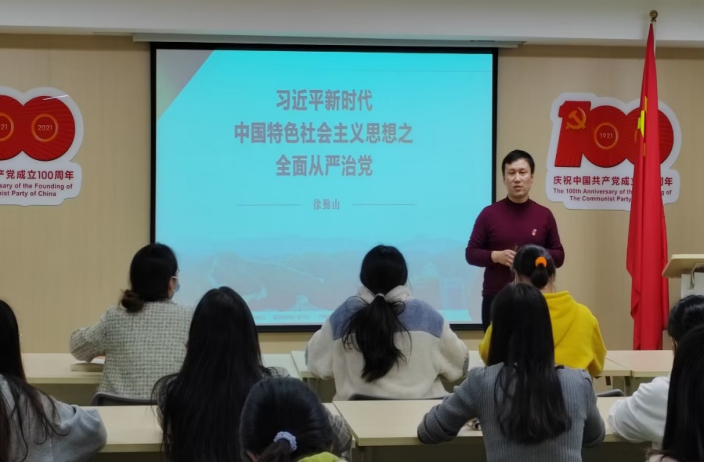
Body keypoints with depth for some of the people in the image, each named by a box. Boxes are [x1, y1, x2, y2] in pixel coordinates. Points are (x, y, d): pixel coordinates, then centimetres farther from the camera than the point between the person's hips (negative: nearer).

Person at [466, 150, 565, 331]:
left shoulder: (544, 215, 6)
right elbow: (471, 253, 4)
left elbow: (559, 256, 9)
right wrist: (496, 256, -14)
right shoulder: (489, 214, 2)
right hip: (495, 299, -1)